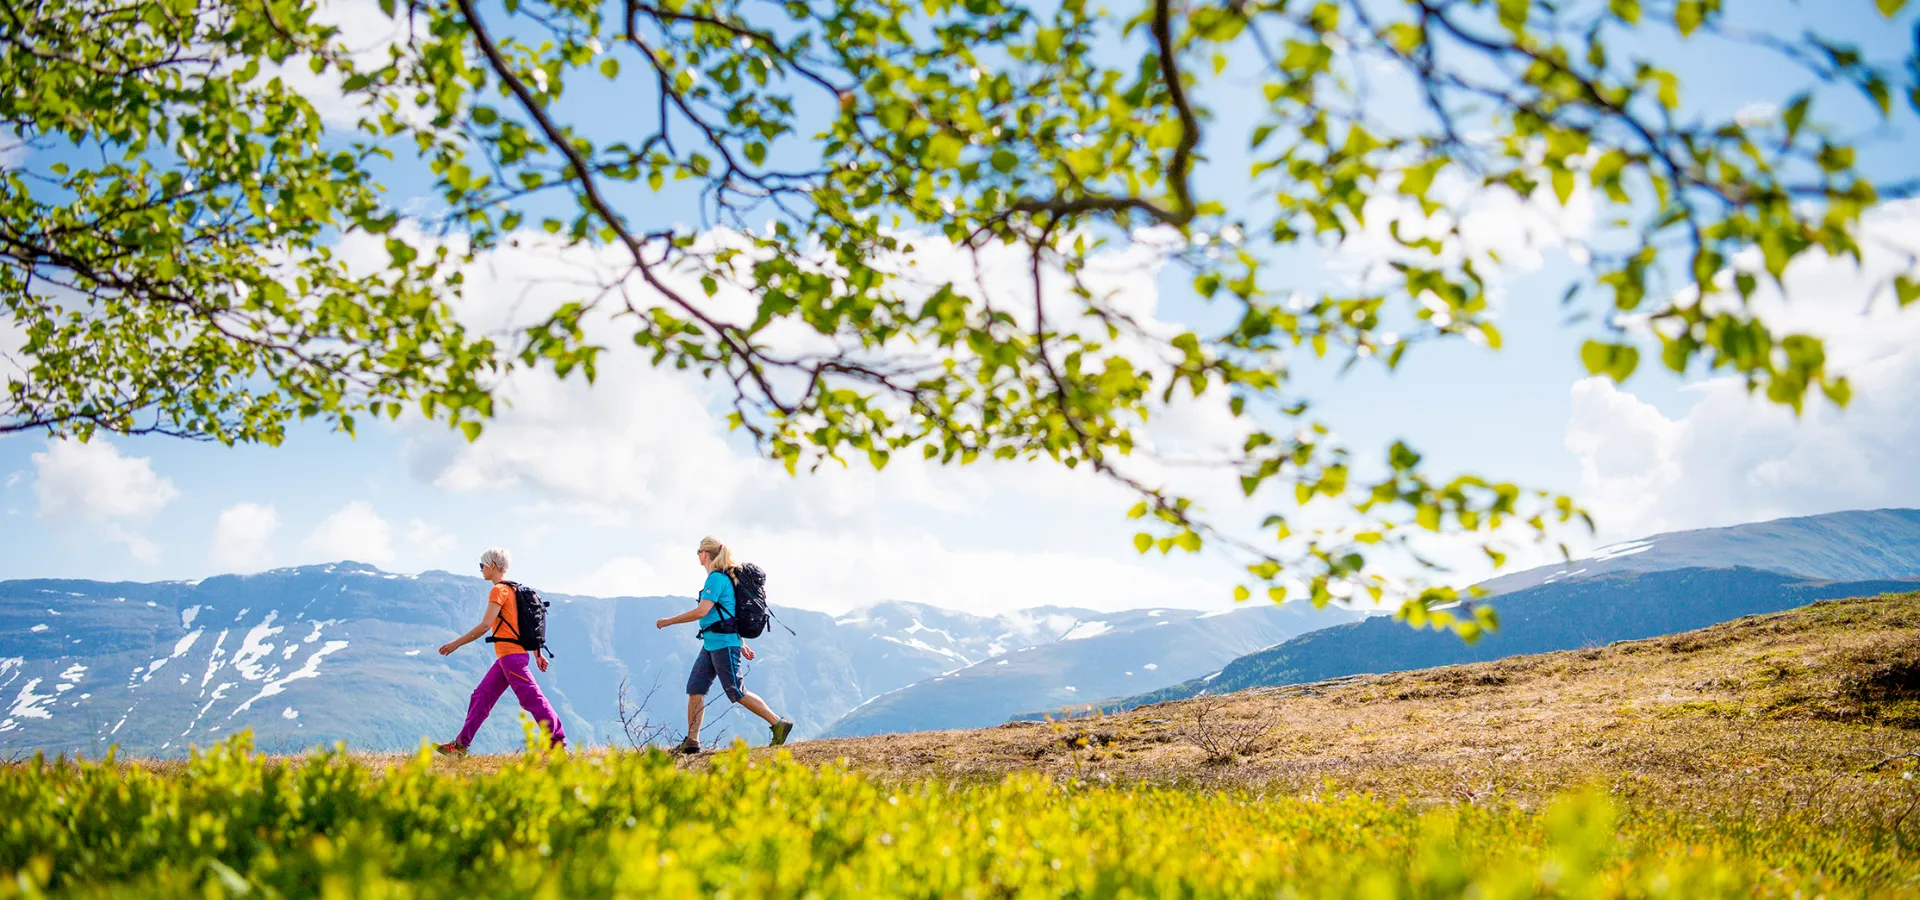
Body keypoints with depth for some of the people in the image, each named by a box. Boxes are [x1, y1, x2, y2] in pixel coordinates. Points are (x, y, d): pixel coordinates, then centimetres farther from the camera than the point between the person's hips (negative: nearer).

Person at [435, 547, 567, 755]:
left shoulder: (499, 590, -10)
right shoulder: (513, 589, 19)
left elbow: (485, 625, -18)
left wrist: (457, 643, -13)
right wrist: (537, 653, 23)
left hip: (511, 655, -10)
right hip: (507, 657, 10)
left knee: (531, 699, -9)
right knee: (481, 696, 11)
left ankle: (558, 743, -9)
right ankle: (461, 744, 14)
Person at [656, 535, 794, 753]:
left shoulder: (716, 578, -14)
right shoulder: (724, 577, 17)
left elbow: (702, 611, -22)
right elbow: (730, 613, 22)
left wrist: (669, 621, -14)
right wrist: (741, 644, 26)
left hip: (723, 644, -10)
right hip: (711, 644, 10)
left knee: (736, 693, -6)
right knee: (695, 688, 6)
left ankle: (779, 723, 0)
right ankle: (691, 741, 8)